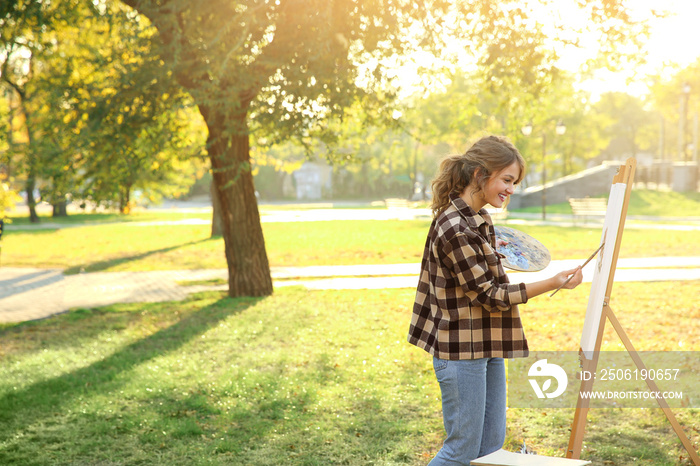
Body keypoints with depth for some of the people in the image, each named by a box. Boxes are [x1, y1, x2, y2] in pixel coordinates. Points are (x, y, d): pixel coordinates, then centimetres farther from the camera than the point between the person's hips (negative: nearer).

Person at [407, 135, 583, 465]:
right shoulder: (454, 229, -22)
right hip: (462, 351, -10)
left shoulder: (477, 220, 9)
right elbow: (489, 295, -19)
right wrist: (551, 284, -19)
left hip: (488, 348, 10)